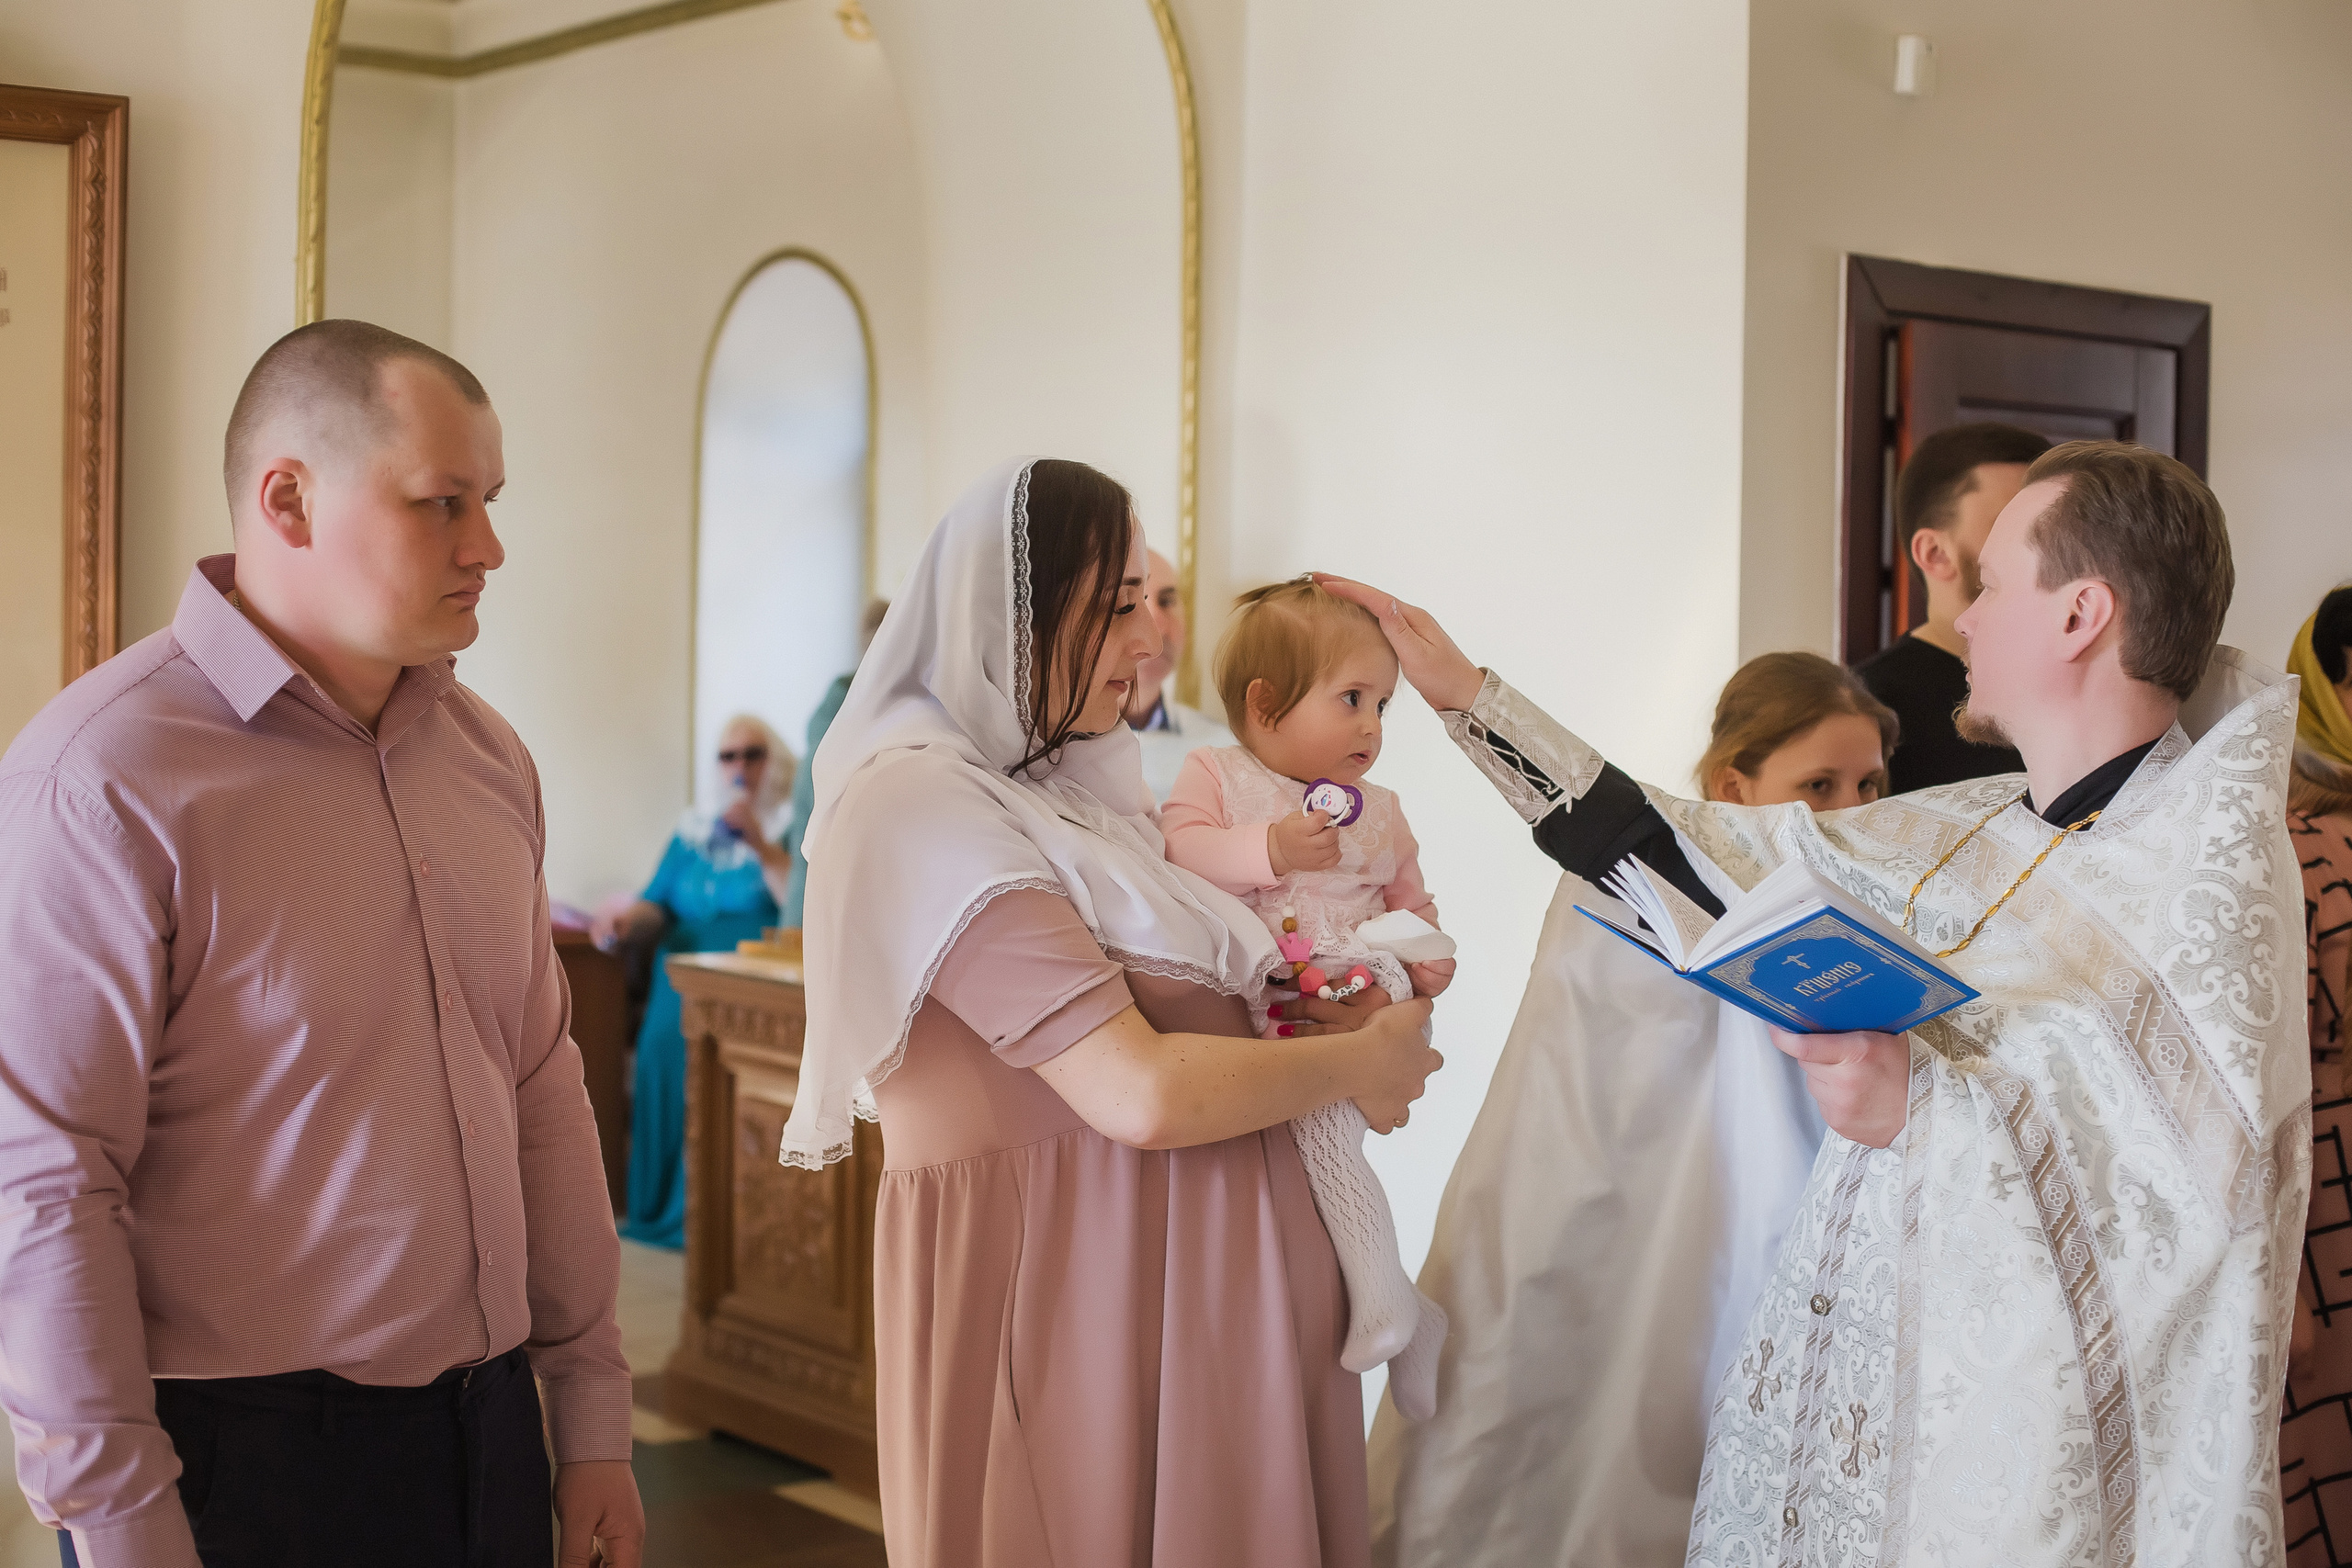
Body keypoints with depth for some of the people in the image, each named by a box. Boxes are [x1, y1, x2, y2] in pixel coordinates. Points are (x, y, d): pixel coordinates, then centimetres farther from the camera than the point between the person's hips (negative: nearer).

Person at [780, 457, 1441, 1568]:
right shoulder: (927, 807, -17)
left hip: (1191, 1285, 9)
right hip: (1064, 1286, -9)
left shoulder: (1070, 790, 11)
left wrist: (1317, 1016, 4)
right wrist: (1358, 1064, -7)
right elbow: (1142, 1093, -22)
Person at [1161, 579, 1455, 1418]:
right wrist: (1270, 848, -21)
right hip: (1249, 1000, 0)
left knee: (1320, 1127, -22)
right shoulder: (1214, 774, 6)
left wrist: (1427, 956, 4)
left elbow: (1411, 902, 24)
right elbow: (1182, 847, -9)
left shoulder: (1378, 812, 17)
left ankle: (1386, 1302, -13)